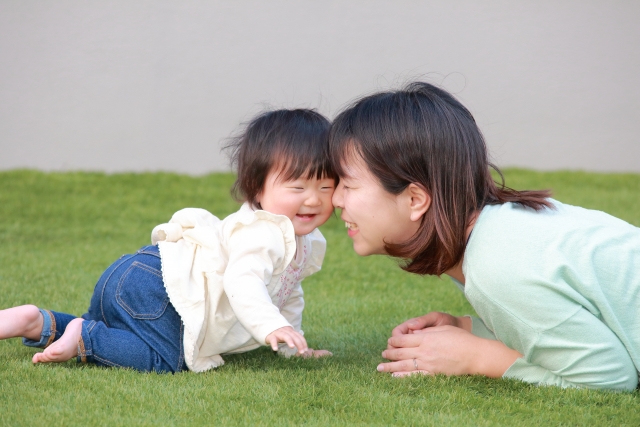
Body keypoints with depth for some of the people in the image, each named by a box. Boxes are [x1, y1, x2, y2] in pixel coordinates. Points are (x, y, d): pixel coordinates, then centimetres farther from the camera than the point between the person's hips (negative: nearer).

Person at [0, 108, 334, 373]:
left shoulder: (305, 243, 14)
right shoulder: (264, 233, -20)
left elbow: (286, 293, 29)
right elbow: (242, 281, -36)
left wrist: (293, 346, 23)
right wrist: (272, 327, -47)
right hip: (150, 283, -10)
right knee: (165, 360, -27)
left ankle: (40, 324, 18)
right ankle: (83, 337, -17)